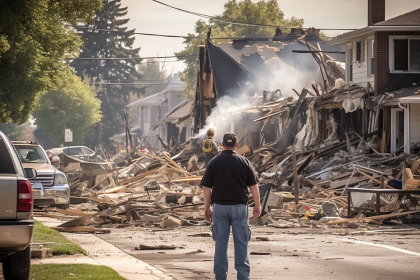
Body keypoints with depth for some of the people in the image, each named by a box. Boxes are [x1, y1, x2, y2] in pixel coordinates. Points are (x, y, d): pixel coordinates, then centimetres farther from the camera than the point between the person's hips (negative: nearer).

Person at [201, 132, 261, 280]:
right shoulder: (244, 161, 0)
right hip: (239, 206, -1)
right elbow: (254, 185, 2)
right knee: (240, 242, 2)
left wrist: (207, 208, 8)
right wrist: (257, 205, 11)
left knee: (221, 242, 5)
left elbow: (206, 187, 0)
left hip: (220, 206, 1)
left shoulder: (214, 162, 0)